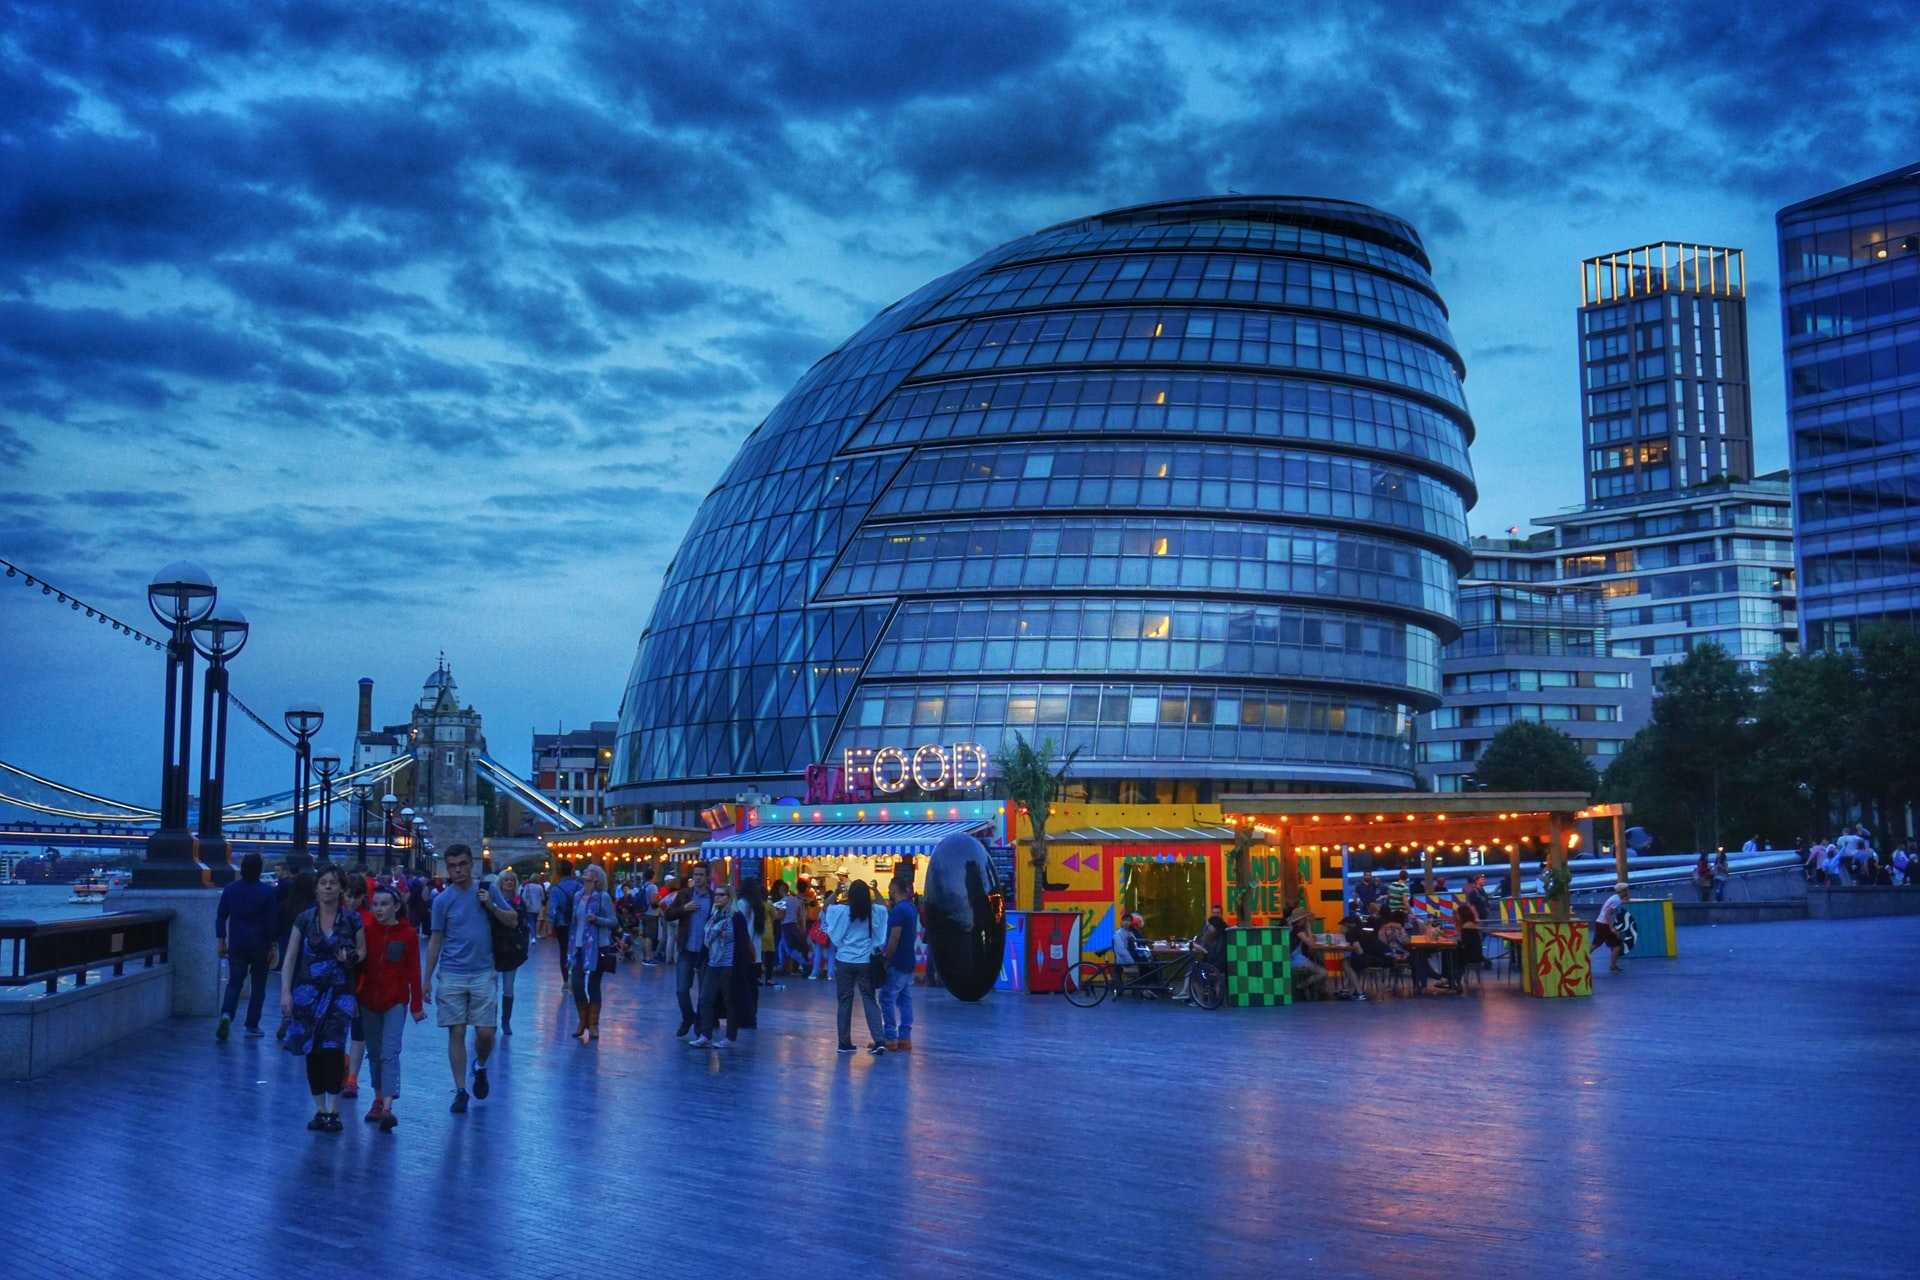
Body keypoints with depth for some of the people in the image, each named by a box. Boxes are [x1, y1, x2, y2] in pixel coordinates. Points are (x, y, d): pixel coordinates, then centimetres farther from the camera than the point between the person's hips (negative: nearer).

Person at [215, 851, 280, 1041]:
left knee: (234, 982, 6)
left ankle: (226, 1014, -19)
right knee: (258, 985, 9)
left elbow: (221, 916, 5)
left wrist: (220, 940, 14)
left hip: (236, 945, 2)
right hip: (260, 946, -2)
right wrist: (274, 946, -1)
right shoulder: (267, 892, -8)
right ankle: (252, 1025, 10)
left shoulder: (230, 890, 1)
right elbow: (272, 921, -8)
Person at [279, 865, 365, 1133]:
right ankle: (319, 1110, 15)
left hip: (339, 992, -1)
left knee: (333, 1048, -11)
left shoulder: (351, 920, 2)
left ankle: (332, 1111, -4)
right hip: (308, 992, 1)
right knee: (312, 1052, 4)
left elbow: (362, 950, 14)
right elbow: (290, 958, 3)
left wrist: (352, 957, -9)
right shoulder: (305, 919, 3)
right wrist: (285, 992, -6)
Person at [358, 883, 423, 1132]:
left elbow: (413, 971, -3)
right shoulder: (366, 929, -2)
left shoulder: (408, 933, -6)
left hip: (396, 1001, -3)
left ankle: (387, 1107, -19)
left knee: (390, 1053, -12)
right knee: (374, 1053, 12)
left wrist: (416, 1005, -1)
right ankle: (378, 1099, 25)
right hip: (368, 1000, 3)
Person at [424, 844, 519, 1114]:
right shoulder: (443, 900, 0)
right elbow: (435, 941, 3)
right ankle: (460, 1091, 10)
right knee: (456, 1033, 1)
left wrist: (491, 906, -11)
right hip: (452, 975, -1)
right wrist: (427, 979, 1)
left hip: (483, 973, 1)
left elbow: (513, 921, 6)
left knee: (486, 1033, -1)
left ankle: (480, 1067, 30)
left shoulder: (487, 891, 4)